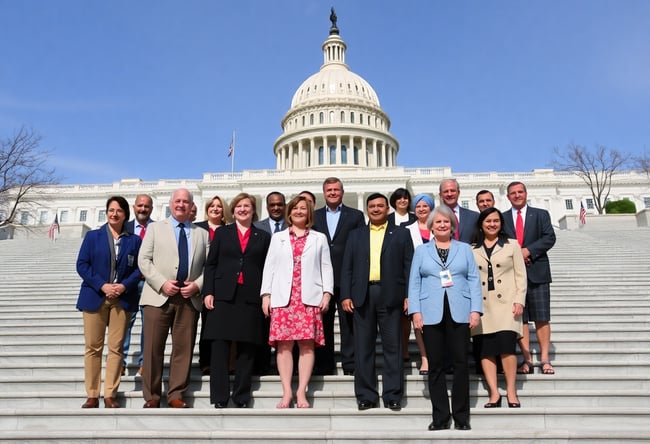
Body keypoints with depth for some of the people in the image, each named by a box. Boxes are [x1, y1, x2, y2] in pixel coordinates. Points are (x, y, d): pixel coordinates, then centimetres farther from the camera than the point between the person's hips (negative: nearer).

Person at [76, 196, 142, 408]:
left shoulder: (134, 240, 8)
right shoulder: (92, 236, 6)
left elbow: (139, 268, 4)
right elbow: (82, 264, -1)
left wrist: (124, 286, -13)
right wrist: (102, 286, -12)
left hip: (122, 299, 1)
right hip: (95, 297, 0)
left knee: (116, 348, 2)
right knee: (93, 347, 2)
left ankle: (110, 395, 9)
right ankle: (92, 395, 9)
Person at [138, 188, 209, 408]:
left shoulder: (202, 234, 15)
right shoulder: (155, 228, 11)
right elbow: (144, 260, 2)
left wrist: (198, 285, -8)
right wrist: (162, 283, -10)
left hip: (189, 298, 2)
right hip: (159, 296, -1)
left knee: (183, 348, 3)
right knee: (153, 348, 1)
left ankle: (176, 395, 13)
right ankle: (152, 396, 11)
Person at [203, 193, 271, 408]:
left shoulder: (263, 237, 12)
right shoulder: (221, 233, 13)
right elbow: (210, 264, 9)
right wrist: (208, 292, -2)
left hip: (251, 299, 0)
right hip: (223, 297, 0)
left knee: (247, 350, 2)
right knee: (220, 349, -2)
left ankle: (241, 398, 11)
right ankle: (220, 398, 5)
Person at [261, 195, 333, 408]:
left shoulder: (319, 238, 15)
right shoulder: (277, 238, 17)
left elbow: (326, 267, 9)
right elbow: (269, 267, 11)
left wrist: (327, 293, -3)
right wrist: (266, 294, 2)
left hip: (309, 298, -1)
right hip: (283, 298, 1)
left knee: (307, 344, -4)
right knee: (284, 344, -4)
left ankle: (301, 392, -2)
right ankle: (287, 392, -1)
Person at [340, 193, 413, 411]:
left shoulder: (401, 234, 10)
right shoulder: (356, 235, 15)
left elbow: (409, 267, 4)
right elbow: (347, 267, 10)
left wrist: (409, 296, -6)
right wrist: (345, 295, -1)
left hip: (390, 295, -2)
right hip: (362, 296, 2)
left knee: (392, 346, 1)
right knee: (363, 348, 4)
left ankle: (392, 396, 9)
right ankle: (366, 396, 12)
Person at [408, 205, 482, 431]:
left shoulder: (465, 249, 12)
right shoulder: (421, 251, 12)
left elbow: (474, 280, 6)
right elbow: (414, 283, 6)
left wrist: (475, 310, -4)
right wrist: (415, 311, -5)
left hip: (459, 314, 0)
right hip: (431, 315, 0)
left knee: (461, 363, 1)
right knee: (436, 365, 4)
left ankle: (461, 416, 12)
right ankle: (440, 417, 13)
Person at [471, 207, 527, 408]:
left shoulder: (512, 245, 10)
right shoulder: (472, 250, 12)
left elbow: (520, 275, 6)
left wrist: (519, 300, -4)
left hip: (506, 304, -2)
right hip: (482, 306, 2)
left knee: (507, 347, -12)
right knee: (486, 351, -2)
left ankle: (511, 391, -1)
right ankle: (494, 393, 3)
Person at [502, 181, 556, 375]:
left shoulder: (541, 214, 9)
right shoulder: (502, 219, 12)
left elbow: (549, 238, -2)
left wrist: (528, 251, -13)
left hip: (537, 272, -1)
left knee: (542, 318, -1)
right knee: (519, 318, 2)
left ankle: (545, 360, 5)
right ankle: (527, 360, 7)